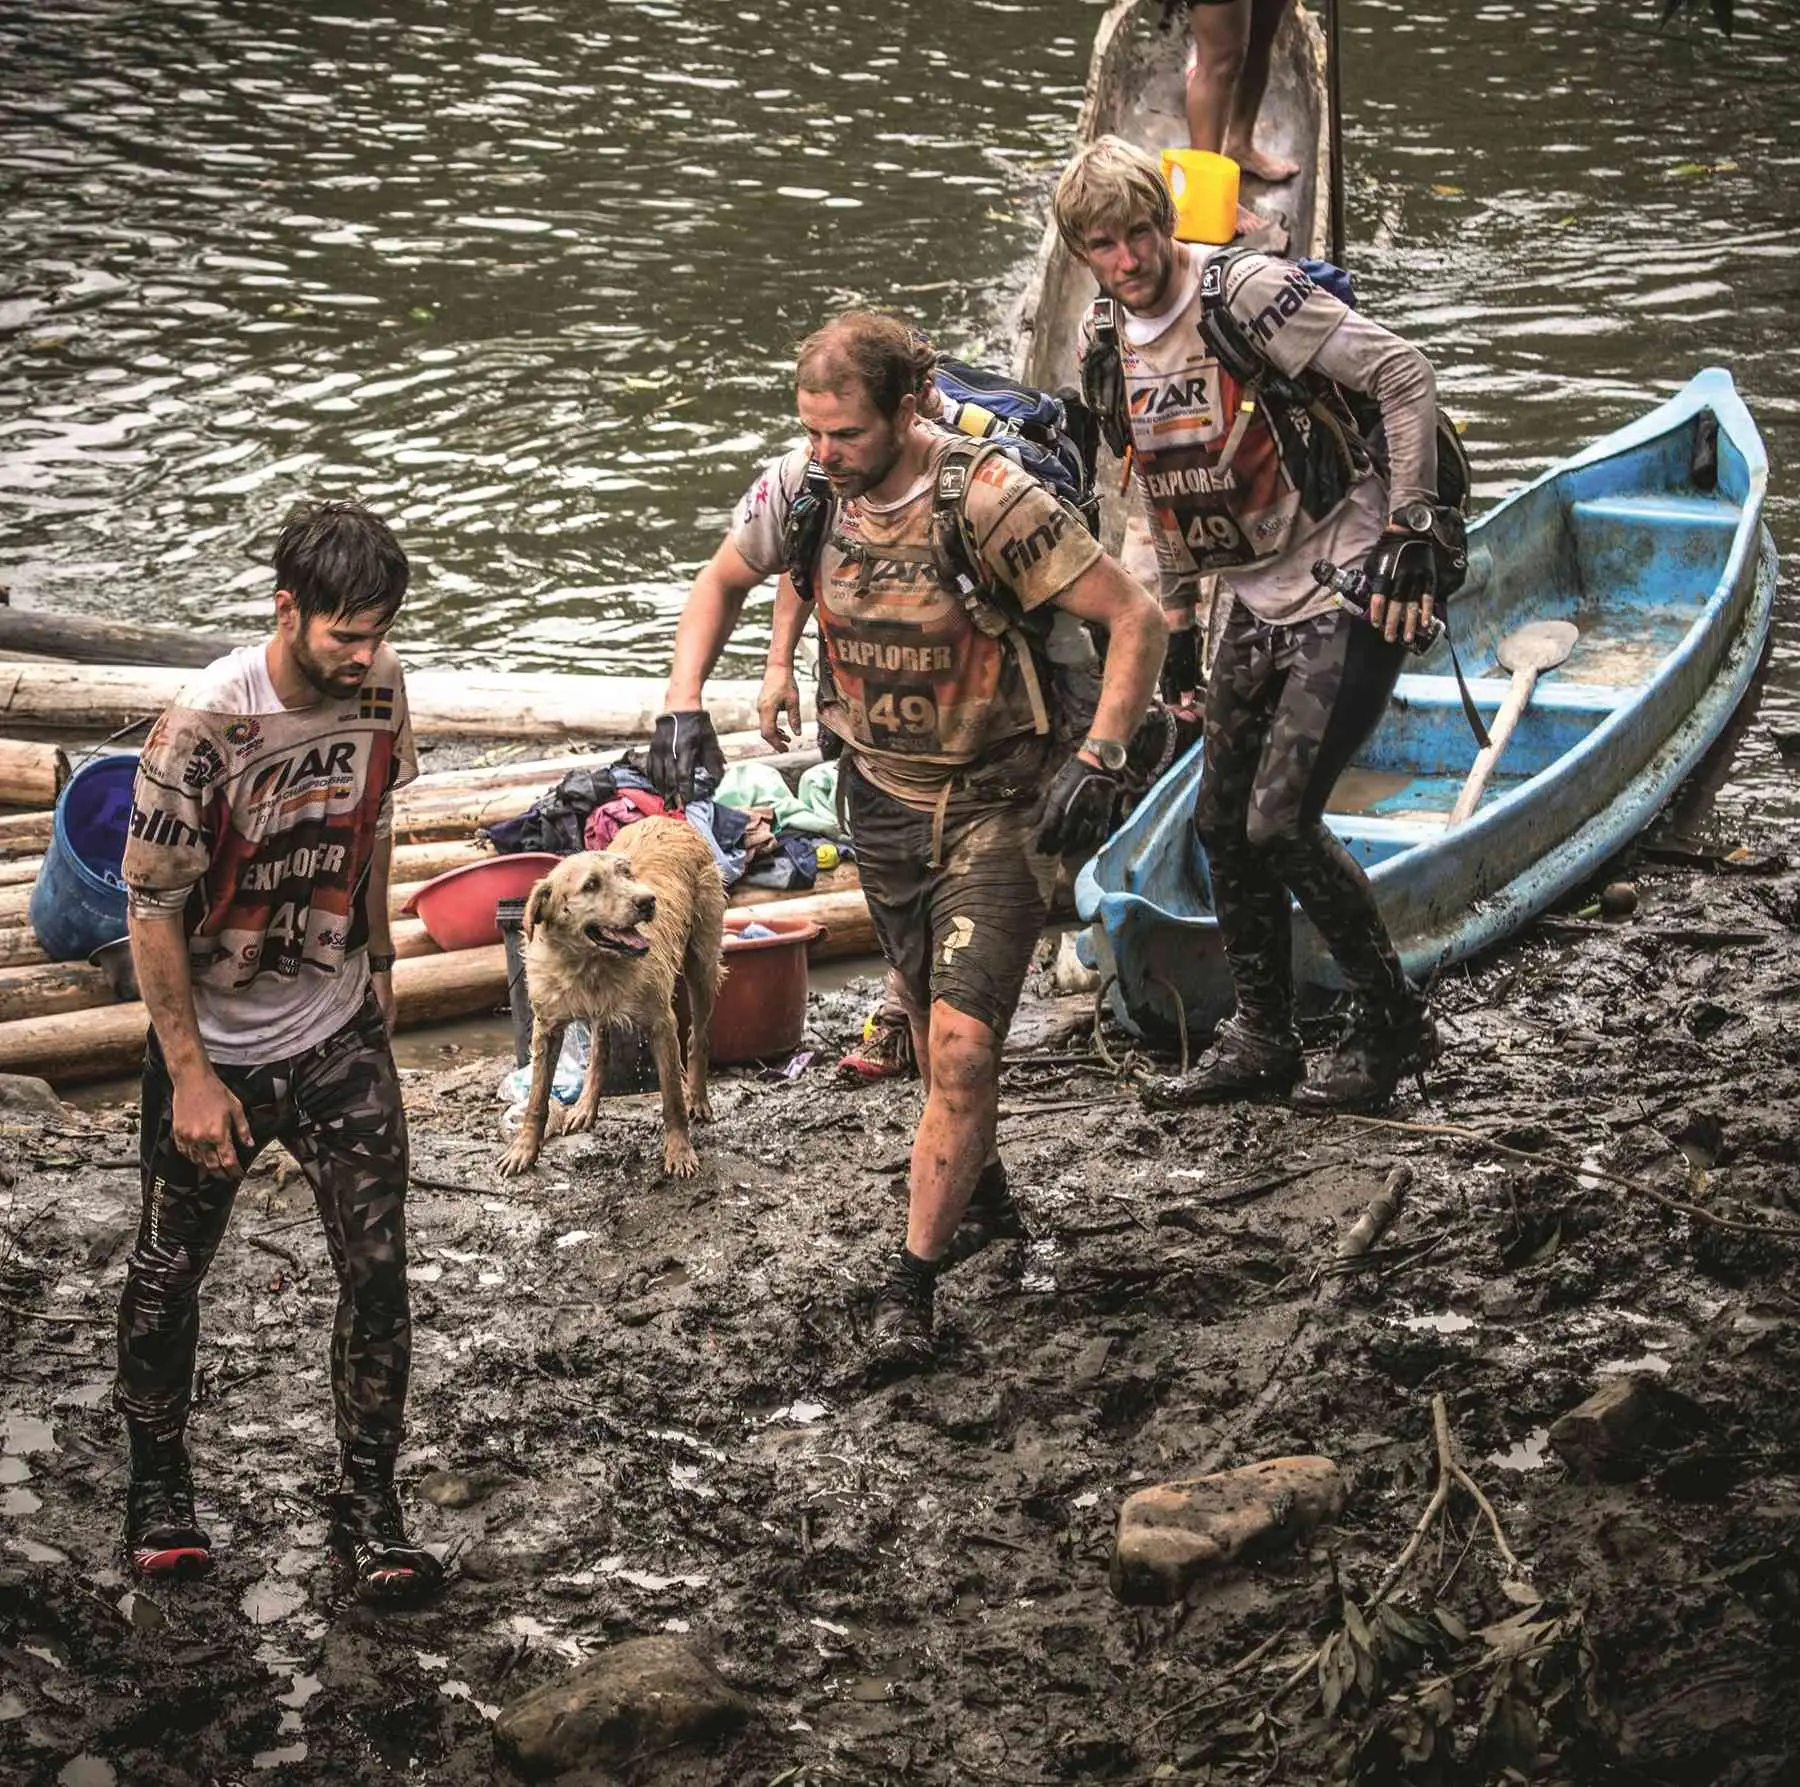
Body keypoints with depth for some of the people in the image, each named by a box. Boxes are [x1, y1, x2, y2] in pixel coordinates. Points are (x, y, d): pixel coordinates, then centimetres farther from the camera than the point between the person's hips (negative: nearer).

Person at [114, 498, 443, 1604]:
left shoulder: (380, 688, -10)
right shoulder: (204, 726, -26)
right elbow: (154, 910, -18)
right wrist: (190, 1077, -15)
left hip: (340, 1033, 4)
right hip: (217, 1047, -3)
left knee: (378, 1270, 0)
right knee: (171, 1273, 12)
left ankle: (370, 1505, 12)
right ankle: (159, 1483, 32)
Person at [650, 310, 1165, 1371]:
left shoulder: (990, 501, -26)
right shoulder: (803, 486, -10)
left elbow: (1138, 620, -21)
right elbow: (725, 581, 10)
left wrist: (1097, 762, -29)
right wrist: (685, 702, -5)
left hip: (998, 801, -5)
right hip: (882, 794, 5)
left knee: (962, 1048, -12)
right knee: (934, 1029, 19)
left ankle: (913, 1283, 1)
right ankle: (984, 1198, 43)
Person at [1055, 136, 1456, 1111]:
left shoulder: (1247, 292, -18)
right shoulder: (1110, 347, 6)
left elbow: (1405, 378, -18)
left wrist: (1410, 528, -21)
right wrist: (1177, 611, 20)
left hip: (1351, 591, -8)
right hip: (1260, 602, 8)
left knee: (1280, 820, -13)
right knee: (1223, 821, 8)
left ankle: (1393, 1024, 4)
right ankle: (1262, 1037, 24)